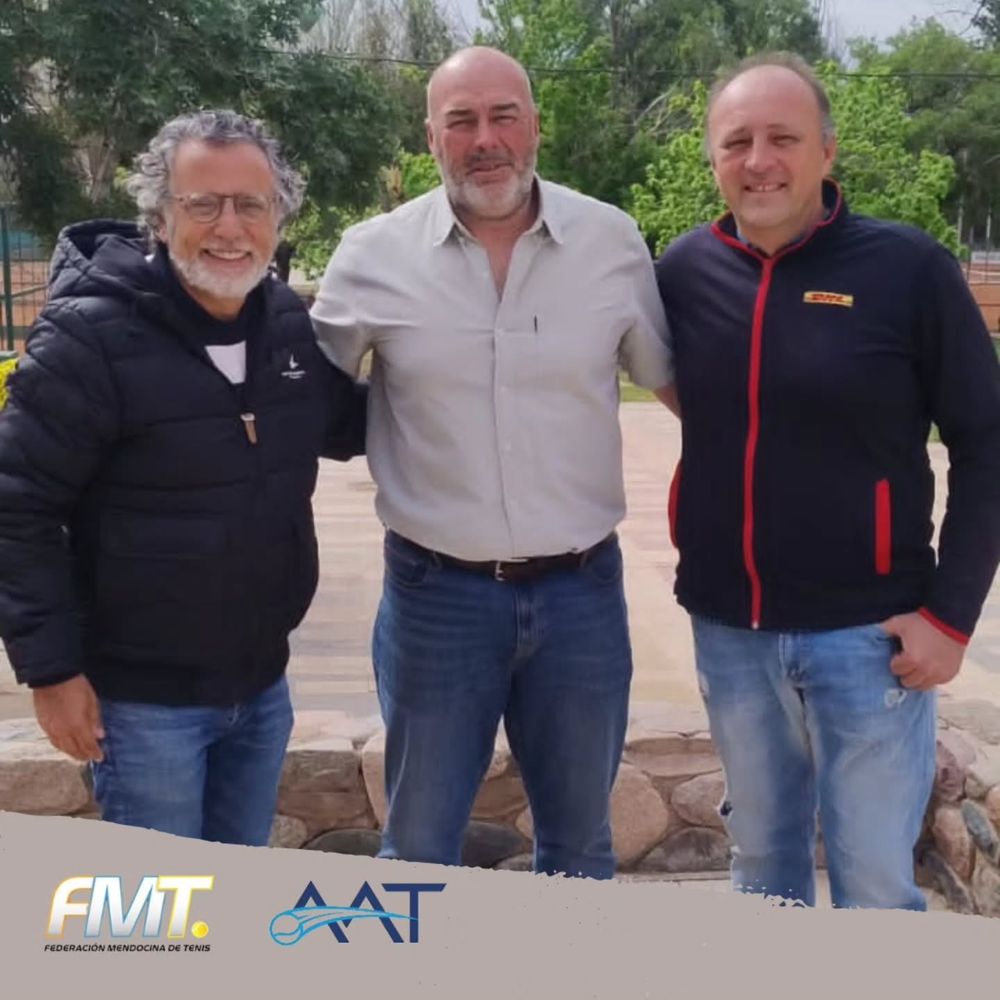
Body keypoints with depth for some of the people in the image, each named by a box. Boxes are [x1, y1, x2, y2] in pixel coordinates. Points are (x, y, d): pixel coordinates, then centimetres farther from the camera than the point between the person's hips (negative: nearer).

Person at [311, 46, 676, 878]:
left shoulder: (614, 242, -2)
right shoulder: (372, 256, -5)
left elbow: (676, 382, 10)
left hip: (581, 590, 1)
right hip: (434, 593, -1)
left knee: (580, 843, 20)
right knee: (418, 848, 15)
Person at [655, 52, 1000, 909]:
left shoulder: (907, 268, -9)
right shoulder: (685, 269, 0)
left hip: (865, 631, -3)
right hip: (727, 629, 3)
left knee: (875, 882, 8)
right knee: (761, 859, 20)